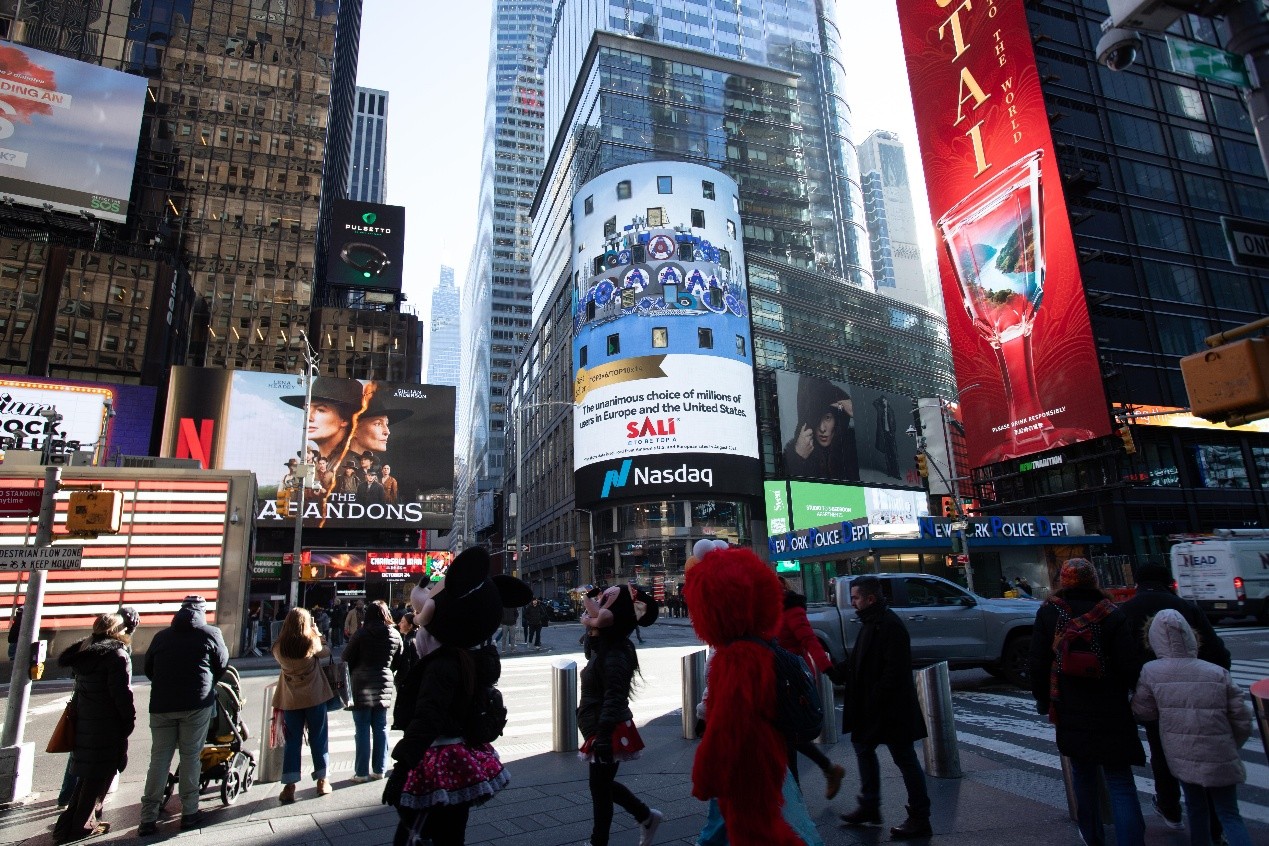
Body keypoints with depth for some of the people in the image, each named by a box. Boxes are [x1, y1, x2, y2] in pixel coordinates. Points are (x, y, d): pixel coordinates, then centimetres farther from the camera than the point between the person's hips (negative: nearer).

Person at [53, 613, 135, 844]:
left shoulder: (85, 652, 8)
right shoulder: (118, 656, -16)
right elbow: (122, 693, -18)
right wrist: (129, 721, -9)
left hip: (83, 722, 8)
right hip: (107, 727, -8)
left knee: (88, 775, 20)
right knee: (99, 776, 4)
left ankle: (69, 823, 26)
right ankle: (82, 825, 10)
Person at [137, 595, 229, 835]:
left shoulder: (161, 636, 10)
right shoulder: (210, 633, 0)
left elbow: (148, 669, 15)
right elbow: (222, 665, 6)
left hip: (161, 705, 3)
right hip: (197, 704, -3)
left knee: (159, 757, 9)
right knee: (191, 756, 5)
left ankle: (148, 818, 9)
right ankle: (189, 813, 10)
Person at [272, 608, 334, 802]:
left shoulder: (279, 648, -10)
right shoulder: (312, 643, -16)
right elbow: (326, 651, 2)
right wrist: (317, 634, 15)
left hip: (290, 700, 2)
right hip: (315, 698, -2)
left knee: (292, 741, 9)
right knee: (318, 738, 10)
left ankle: (289, 786, 7)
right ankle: (321, 781, 18)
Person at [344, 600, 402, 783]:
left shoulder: (361, 633, -12)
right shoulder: (395, 635, -1)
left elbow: (347, 657, -4)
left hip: (362, 685, -3)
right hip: (384, 684, 4)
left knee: (362, 730, 3)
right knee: (381, 728, 12)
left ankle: (361, 772, 7)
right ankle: (379, 769, 16)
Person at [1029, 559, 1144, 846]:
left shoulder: (1048, 612, -4)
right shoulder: (1112, 614, -6)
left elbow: (1038, 663, -2)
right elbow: (1129, 665, -7)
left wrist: (1042, 699, 11)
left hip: (1070, 713, 1)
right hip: (1111, 714, -1)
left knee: (1083, 774, 17)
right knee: (1120, 781, 3)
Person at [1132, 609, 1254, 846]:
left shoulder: (1150, 672, -11)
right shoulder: (1218, 673, -9)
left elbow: (1143, 712, -2)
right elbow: (1242, 720, -4)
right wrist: (1230, 745, 15)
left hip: (1182, 759, 0)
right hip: (1220, 761, 0)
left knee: (1195, 808, 21)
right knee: (1229, 814, 13)